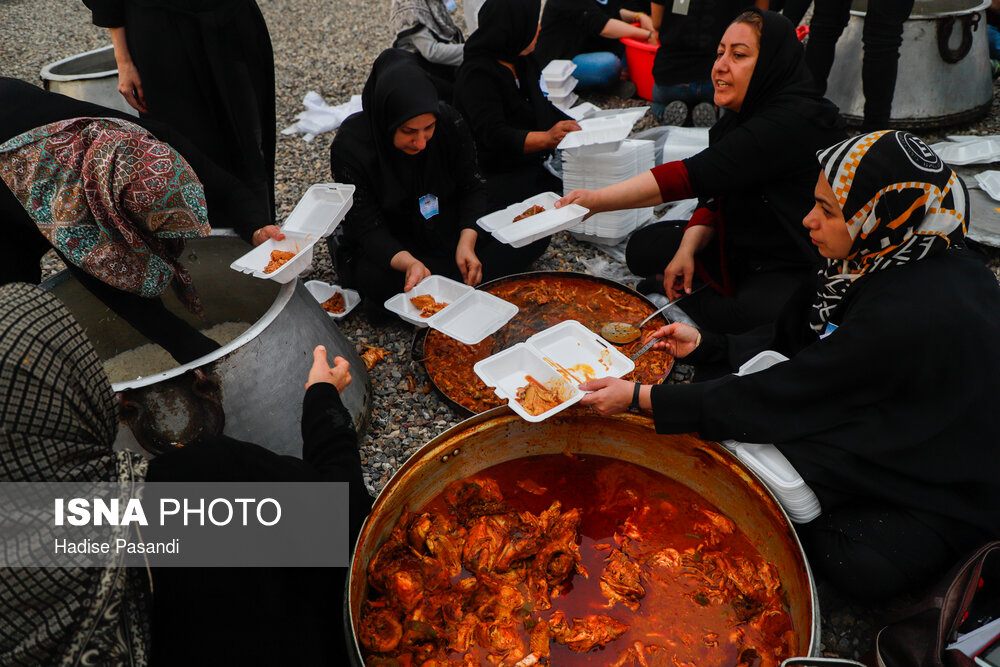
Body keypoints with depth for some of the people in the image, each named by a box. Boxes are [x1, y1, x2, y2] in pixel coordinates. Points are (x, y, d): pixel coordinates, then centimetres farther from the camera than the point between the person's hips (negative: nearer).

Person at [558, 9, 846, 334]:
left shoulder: (795, 121, -28)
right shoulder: (742, 116, 1)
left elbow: (695, 174, -36)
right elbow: (715, 194, 3)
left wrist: (597, 199, -39)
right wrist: (687, 250, -15)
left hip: (799, 267, -7)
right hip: (745, 244, 8)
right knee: (643, 247, 4)